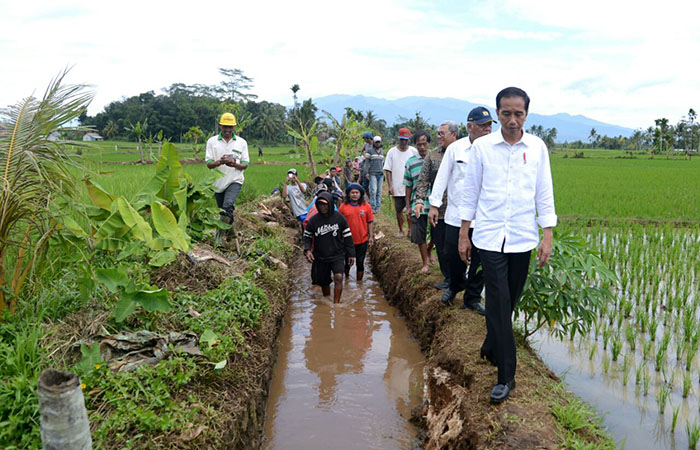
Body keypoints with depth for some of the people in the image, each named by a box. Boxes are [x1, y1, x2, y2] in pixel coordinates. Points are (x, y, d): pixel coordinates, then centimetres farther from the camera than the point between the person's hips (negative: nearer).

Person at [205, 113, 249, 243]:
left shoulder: (242, 142, 5)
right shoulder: (212, 141, 4)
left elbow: (245, 164, 3)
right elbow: (208, 164, -1)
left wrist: (235, 164, -19)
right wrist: (220, 162, -23)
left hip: (235, 180, -2)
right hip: (218, 182, 2)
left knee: (228, 205, -25)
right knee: (221, 210, 10)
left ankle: (220, 232, -16)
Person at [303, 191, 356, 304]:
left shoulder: (339, 218, -6)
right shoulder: (313, 220, -5)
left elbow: (347, 236, 1)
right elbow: (307, 236, 6)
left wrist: (351, 254, 2)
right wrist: (307, 250, -12)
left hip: (337, 255, -2)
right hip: (320, 257, 2)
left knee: (338, 277, -22)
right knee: (324, 282, 13)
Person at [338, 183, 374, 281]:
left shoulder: (366, 206, -4)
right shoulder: (343, 207, -5)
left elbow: (370, 222, 2)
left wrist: (371, 236, -2)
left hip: (362, 241, 0)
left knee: (360, 263, 10)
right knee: (348, 262, 16)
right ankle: (347, 277, 40)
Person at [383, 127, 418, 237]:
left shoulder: (414, 151, 1)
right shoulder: (392, 152, 2)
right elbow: (388, 170, 1)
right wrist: (390, 186, -6)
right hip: (397, 188, 1)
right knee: (399, 210, 9)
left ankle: (410, 230, 13)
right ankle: (401, 230, 23)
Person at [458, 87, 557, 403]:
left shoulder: (537, 148, 3)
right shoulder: (482, 146, -1)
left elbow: (545, 194, 6)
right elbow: (470, 192, 4)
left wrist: (547, 236, 1)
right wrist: (463, 234, 4)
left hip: (523, 238, 2)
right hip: (490, 237, -2)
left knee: (508, 302, 12)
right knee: (499, 303, -5)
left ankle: (490, 349, 36)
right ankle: (506, 375, 4)